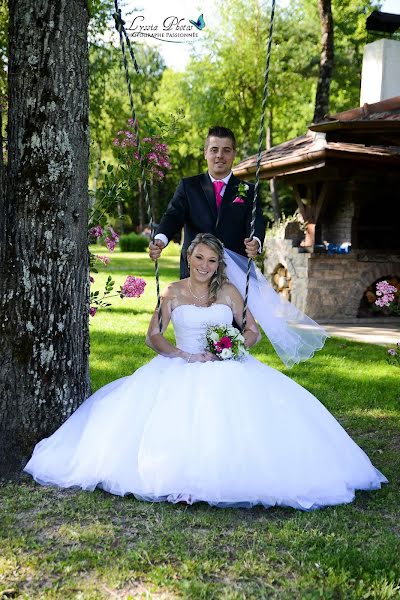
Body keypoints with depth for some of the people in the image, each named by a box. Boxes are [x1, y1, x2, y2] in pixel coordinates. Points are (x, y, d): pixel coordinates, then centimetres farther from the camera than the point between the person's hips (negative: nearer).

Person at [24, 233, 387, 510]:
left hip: (227, 369, 1)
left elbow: (253, 331, 11)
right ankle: (181, 479, -21)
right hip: (181, 369, -1)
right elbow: (154, 336, 3)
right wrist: (185, 356, -13)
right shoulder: (174, 293, 8)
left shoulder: (228, 291, 10)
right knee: (175, 412, -31)